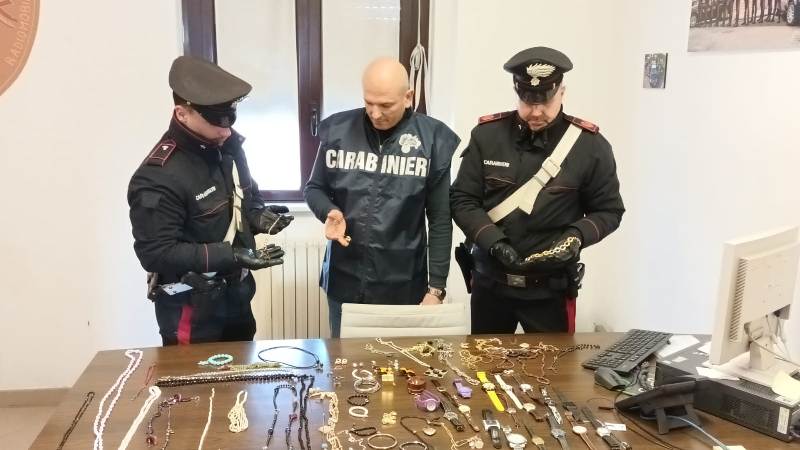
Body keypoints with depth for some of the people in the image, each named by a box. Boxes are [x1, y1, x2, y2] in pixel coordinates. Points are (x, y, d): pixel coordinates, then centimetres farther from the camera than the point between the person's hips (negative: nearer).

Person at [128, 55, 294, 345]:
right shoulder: (158, 177, -25)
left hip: (236, 293, 8)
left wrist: (258, 216, -8)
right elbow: (156, 253, -25)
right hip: (190, 307, -7)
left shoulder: (229, 144, -2)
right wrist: (231, 255, -30)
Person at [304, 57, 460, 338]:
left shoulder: (433, 139, -7)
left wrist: (436, 288, -6)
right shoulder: (337, 130, -3)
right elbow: (314, 188, 10)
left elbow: (441, 220, -4)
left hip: (404, 286, -2)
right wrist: (330, 212, -13)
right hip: (345, 282, 2)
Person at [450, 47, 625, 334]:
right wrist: (494, 242, -19)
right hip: (489, 282, 2)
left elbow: (608, 210, 0)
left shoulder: (590, 146, -8)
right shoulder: (486, 135, -5)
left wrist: (577, 236, -20)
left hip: (550, 288, -2)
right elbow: (462, 200, -5)